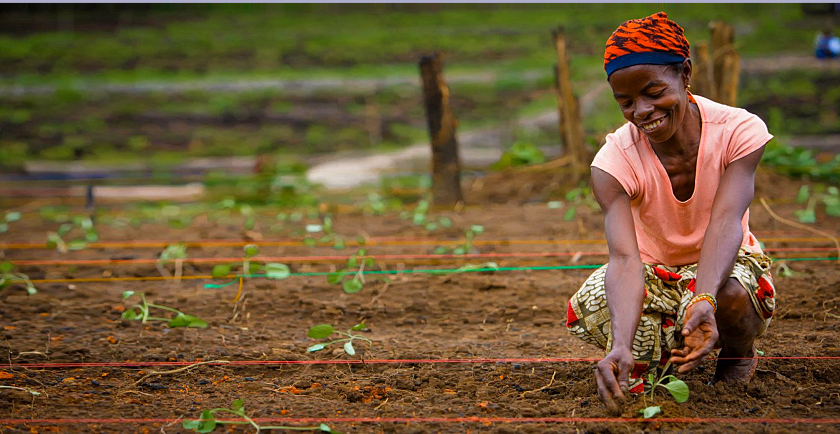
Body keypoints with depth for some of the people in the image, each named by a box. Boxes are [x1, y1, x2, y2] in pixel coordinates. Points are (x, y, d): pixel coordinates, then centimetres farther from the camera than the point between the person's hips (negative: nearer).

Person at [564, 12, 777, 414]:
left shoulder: (739, 131, -22)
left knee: (730, 293, -38)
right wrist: (622, 346, -54)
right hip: (653, 272, 1)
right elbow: (624, 258, -36)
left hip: (724, 264, -1)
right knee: (591, 307, -31)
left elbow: (725, 223, -35)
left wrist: (704, 299, -56)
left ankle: (739, 356, -1)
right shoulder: (615, 161, -22)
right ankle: (664, 354, 2)